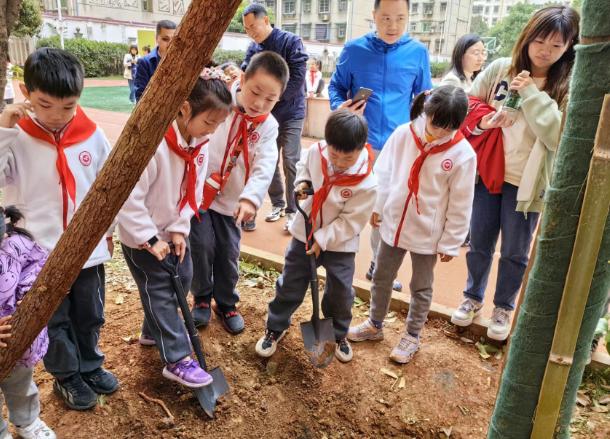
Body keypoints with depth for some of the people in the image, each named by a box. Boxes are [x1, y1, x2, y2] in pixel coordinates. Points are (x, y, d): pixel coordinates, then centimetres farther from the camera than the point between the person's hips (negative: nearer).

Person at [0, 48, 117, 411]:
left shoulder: (91, 135, -4)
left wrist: (109, 228, 12)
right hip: (40, 252, -2)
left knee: (90, 315, 19)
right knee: (54, 320, 15)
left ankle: (91, 366, 41)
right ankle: (67, 377, 35)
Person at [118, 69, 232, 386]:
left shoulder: (201, 143, -6)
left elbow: (194, 192, -1)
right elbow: (129, 198, -29)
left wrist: (180, 229, -9)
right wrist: (150, 239, -24)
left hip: (172, 232, 8)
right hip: (142, 237, -8)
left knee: (182, 280, 18)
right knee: (160, 291, 0)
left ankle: (154, 332, 41)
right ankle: (176, 360, 10)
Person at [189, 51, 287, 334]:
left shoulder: (268, 126, -5)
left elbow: (265, 167, -16)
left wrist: (250, 197, -32)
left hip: (231, 200, 3)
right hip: (198, 191, -2)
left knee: (229, 254, 10)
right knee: (202, 247, -2)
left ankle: (226, 304, 31)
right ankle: (202, 299, 24)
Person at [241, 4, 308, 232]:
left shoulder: (291, 41, -9)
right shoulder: (253, 48, 5)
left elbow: (297, 77, -15)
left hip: (290, 113, -5)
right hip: (266, 114, 5)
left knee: (290, 162, -6)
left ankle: (293, 210, 5)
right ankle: (277, 203, 23)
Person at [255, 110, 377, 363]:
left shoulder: (366, 183, -27)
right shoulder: (316, 151, -16)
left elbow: (350, 221, -20)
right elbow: (303, 165, 9)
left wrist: (323, 239, -21)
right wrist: (302, 182, -11)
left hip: (341, 244, -2)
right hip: (305, 233, 3)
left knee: (340, 293, 11)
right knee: (290, 286, 13)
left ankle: (338, 335, 38)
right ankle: (275, 328, 34)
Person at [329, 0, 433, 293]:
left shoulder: (418, 52, 2)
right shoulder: (354, 49, -1)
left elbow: (422, 97, 10)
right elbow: (336, 86, 8)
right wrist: (338, 106, -12)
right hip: (358, 143, -1)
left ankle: (379, 265, 32)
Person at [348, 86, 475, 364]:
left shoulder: (463, 154, -17)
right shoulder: (403, 134, -10)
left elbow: (460, 205, -11)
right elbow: (384, 172, 2)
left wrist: (450, 242, -8)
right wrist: (378, 206, 6)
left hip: (428, 234, -3)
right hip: (393, 223, 3)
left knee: (421, 287, 16)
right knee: (381, 278, 19)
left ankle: (412, 336, 36)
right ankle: (375, 325, 42)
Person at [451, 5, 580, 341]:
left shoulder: (568, 87, -8)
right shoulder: (500, 68, -3)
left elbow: (559, 138, -19)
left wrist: (532, 94, -21)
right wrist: (482, 122, -15)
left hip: (526, 183, -1)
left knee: (515, 252, 12)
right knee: (479, 243, 15)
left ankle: (504, 307, 33)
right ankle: (473, 297, 37)